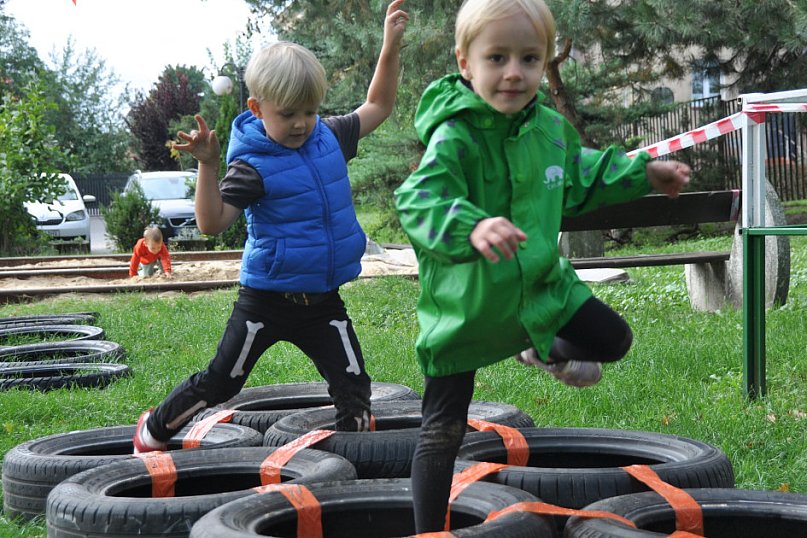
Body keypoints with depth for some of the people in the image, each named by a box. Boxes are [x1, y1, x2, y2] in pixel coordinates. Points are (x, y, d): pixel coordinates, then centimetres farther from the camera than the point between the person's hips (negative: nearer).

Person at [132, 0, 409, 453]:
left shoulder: (330, 138, 1)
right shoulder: (254, 166, -17)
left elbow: (378, 107, 16)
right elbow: (213, 223, -24)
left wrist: (391, 46, 7)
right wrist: (208, 167, -34)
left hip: (323, 300, 4)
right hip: (267, 299, -4)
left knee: (354, 386, -4)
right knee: (221, 381, 8)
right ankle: (154, 431, 27)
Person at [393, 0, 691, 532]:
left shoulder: (551, 126, -4)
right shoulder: (454, 136, -27)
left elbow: (578, 178, 18)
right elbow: (419, 200, -43)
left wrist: (642, 173, 18)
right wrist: (470, 227, -61)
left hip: (541, 283, 6)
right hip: (466, 304, -6)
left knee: (613, 340, 18)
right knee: (443, 431, 3)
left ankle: (545, 351, 49)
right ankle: (427, 532, 18)